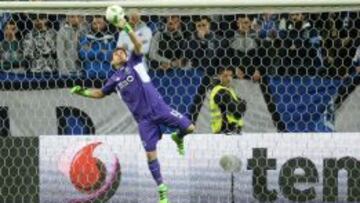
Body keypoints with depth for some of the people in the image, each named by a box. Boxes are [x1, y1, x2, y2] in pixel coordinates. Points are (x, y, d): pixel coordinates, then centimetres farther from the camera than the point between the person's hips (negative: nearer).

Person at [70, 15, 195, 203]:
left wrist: (127, 28, -19)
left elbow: (138, 45, -9)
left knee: (189, 127, -13)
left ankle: (178, 138, 22)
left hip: (158, 108, -1)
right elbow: (100, 93, 27)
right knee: (151, 154, -5)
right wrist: (82, 91, 14)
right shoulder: (114, 79, 13)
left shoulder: (134, 63, 8)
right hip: (144, 119, 1)